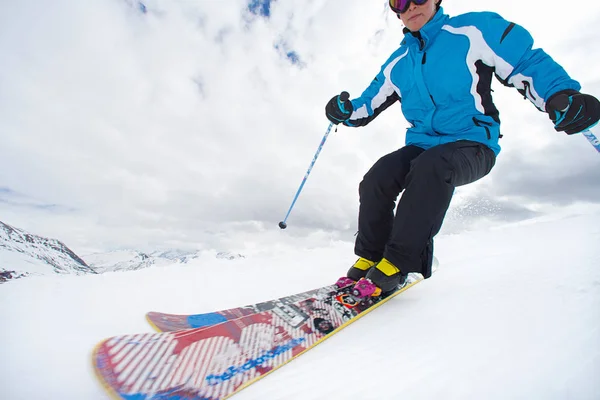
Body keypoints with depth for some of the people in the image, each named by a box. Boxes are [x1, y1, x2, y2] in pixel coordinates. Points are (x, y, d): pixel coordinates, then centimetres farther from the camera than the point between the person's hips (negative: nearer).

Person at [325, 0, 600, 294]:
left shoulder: (475, 30, 3)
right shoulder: (396, 65, 16)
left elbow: (527, 65, -2)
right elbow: (368, 106, 18)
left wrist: (562, 98, -21)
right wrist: (345, 110, -3)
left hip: (473, 144, -4)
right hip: (421, 146, 5)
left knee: (431, 166, -36)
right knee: (377, 177, -22)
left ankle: (397, 262, -26)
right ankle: (370, 256, -9)